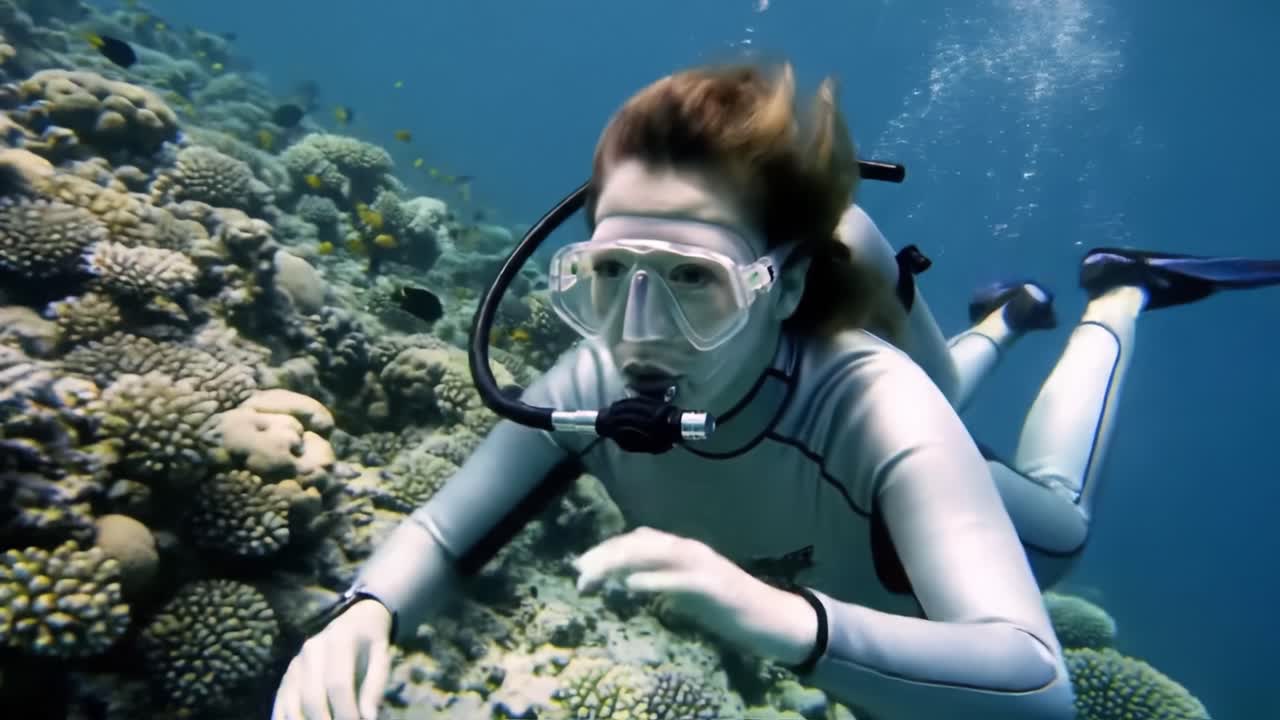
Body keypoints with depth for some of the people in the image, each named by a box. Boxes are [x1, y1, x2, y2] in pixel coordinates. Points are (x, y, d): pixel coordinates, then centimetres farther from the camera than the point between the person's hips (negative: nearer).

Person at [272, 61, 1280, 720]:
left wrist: (788, 621, -71)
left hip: (909, 511, -3)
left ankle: (1115, 304, 45)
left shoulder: (869, 405, -49)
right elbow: (444, 535, -27)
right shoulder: (594, 385, -38)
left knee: (1055, 518, 31)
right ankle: (1003, 320, 58)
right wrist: (365, 614, -48)